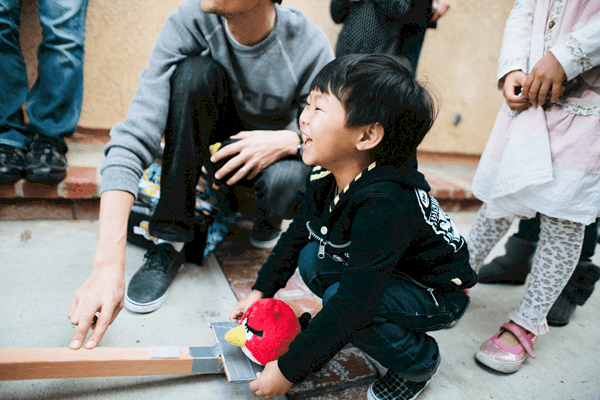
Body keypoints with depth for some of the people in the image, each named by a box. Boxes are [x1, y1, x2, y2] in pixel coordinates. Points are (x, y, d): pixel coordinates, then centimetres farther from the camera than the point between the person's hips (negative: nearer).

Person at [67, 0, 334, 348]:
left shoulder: (310, 46, -26)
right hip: (212, 132, 2)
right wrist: (109, 262, -44)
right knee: (195, 69, -30)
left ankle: (262, 214, 6)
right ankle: (171, 241, -20)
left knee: (286, 184, -36)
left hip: (274, 144, -1)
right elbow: (133, 138, -35)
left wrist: (288, 141, -36)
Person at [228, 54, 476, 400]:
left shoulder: (385, 207, -38)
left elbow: (351, 304, -35)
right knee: (311, 259, -9)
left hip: (439, 292, -7)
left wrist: (288, 370, -26)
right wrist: (262, 290, 4)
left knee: (342, 300, -29)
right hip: (381, 271, 8)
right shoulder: (329, 176, -12)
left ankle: (419, 362, -1)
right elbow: (299, 232, 4)